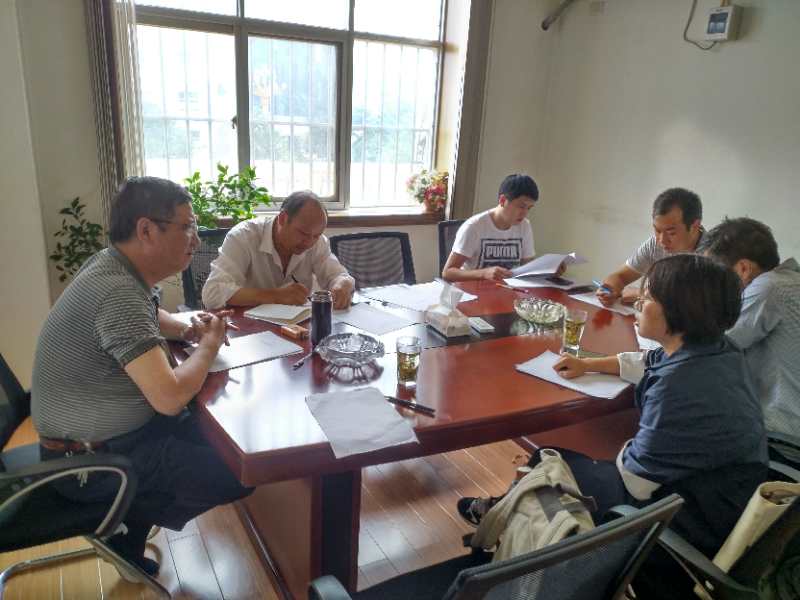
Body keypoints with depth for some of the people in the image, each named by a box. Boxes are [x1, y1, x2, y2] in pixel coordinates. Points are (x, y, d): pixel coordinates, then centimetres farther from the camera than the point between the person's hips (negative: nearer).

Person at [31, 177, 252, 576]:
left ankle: (128, 514, 17)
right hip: (92, 459, -9)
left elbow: (147, 317, 23)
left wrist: (186, 329, 2)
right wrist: (208, 345, -16)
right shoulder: (119, 292, -30)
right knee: (240, 474, -11)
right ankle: (124, 528, 7)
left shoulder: (115, 267, 0)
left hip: (105, 431, 9)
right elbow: (170, 398, -35)